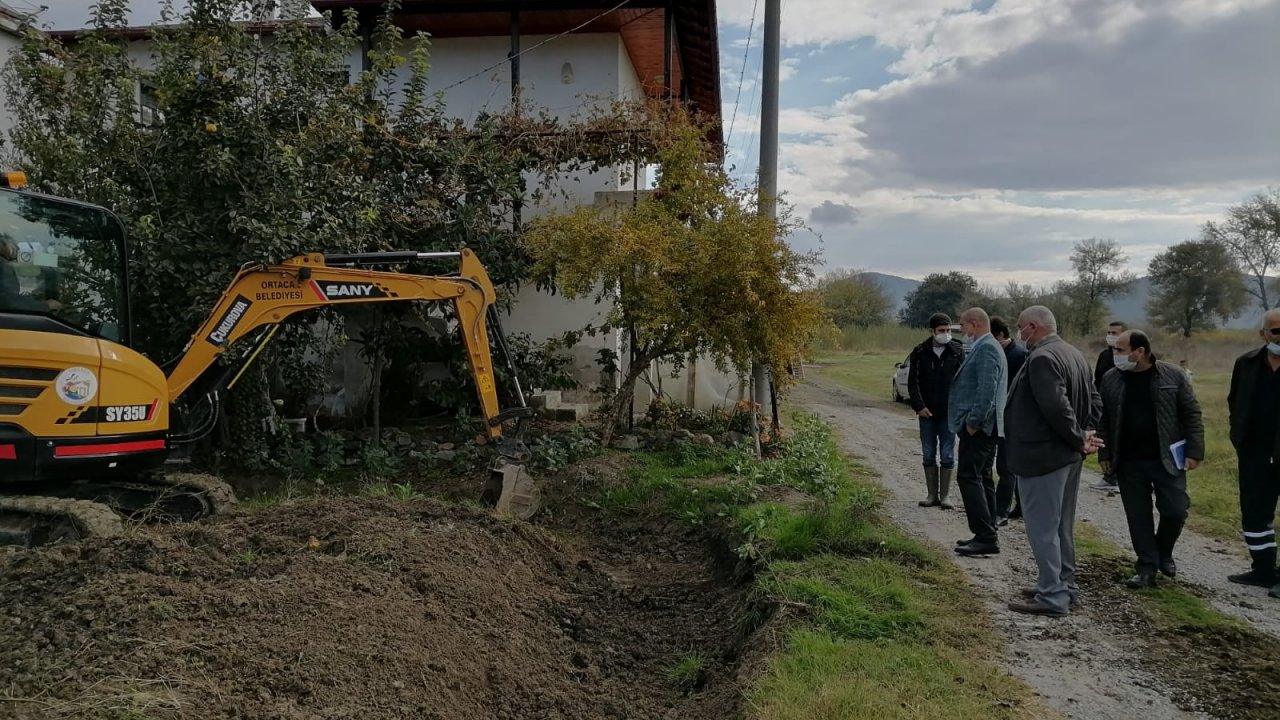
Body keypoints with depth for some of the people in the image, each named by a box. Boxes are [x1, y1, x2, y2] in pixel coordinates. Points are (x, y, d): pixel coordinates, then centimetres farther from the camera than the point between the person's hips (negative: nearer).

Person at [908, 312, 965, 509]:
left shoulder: (957, 351, -2)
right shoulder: (920, 352, 0)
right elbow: (912, 382, 2)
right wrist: (919, 406, -7)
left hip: (949, 413, -1)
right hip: (927, 412, 1)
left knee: (947, 456, 3)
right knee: (929, 455, 7)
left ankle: (944, 496, 10)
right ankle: (932, 495, 15)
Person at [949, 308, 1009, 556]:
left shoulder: (986, 348, -14)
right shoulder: (986, 347, 18)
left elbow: (987, 390, -23)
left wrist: (973, 422, -20)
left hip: (978, 426, -11)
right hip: (983, 426, 11)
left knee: (968, 477, -11)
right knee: (982, 478, 13)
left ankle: (985, 537, -11)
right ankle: (987, 535, 18)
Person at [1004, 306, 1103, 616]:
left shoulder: (1041, 358, -19)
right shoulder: (1074, 354, 13)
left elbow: (1056, 407, -27)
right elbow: (1094, 401, 15)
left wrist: (1079, 439, -16)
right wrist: (1084, 435, 4)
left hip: (1043, 454, -10)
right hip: (1067, 455, 10)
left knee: (1042, 527, -3)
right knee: (1061, 525, 18)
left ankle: (1052, 596, 0)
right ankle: (1063, 585, 27)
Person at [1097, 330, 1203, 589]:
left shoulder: (1173, 375, -5)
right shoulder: (1110, 380, 1)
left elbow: (1192, 416, -2)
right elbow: (1103, 420, 6)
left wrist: (1194, 451, -8)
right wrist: (1104, 454, 3)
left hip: (1167, 459, -1)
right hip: (1129, 462, 2)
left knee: (1175, 510, -1)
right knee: (1138, 516, 5)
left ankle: (1164, 552, 27)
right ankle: (1147, 567, 16)